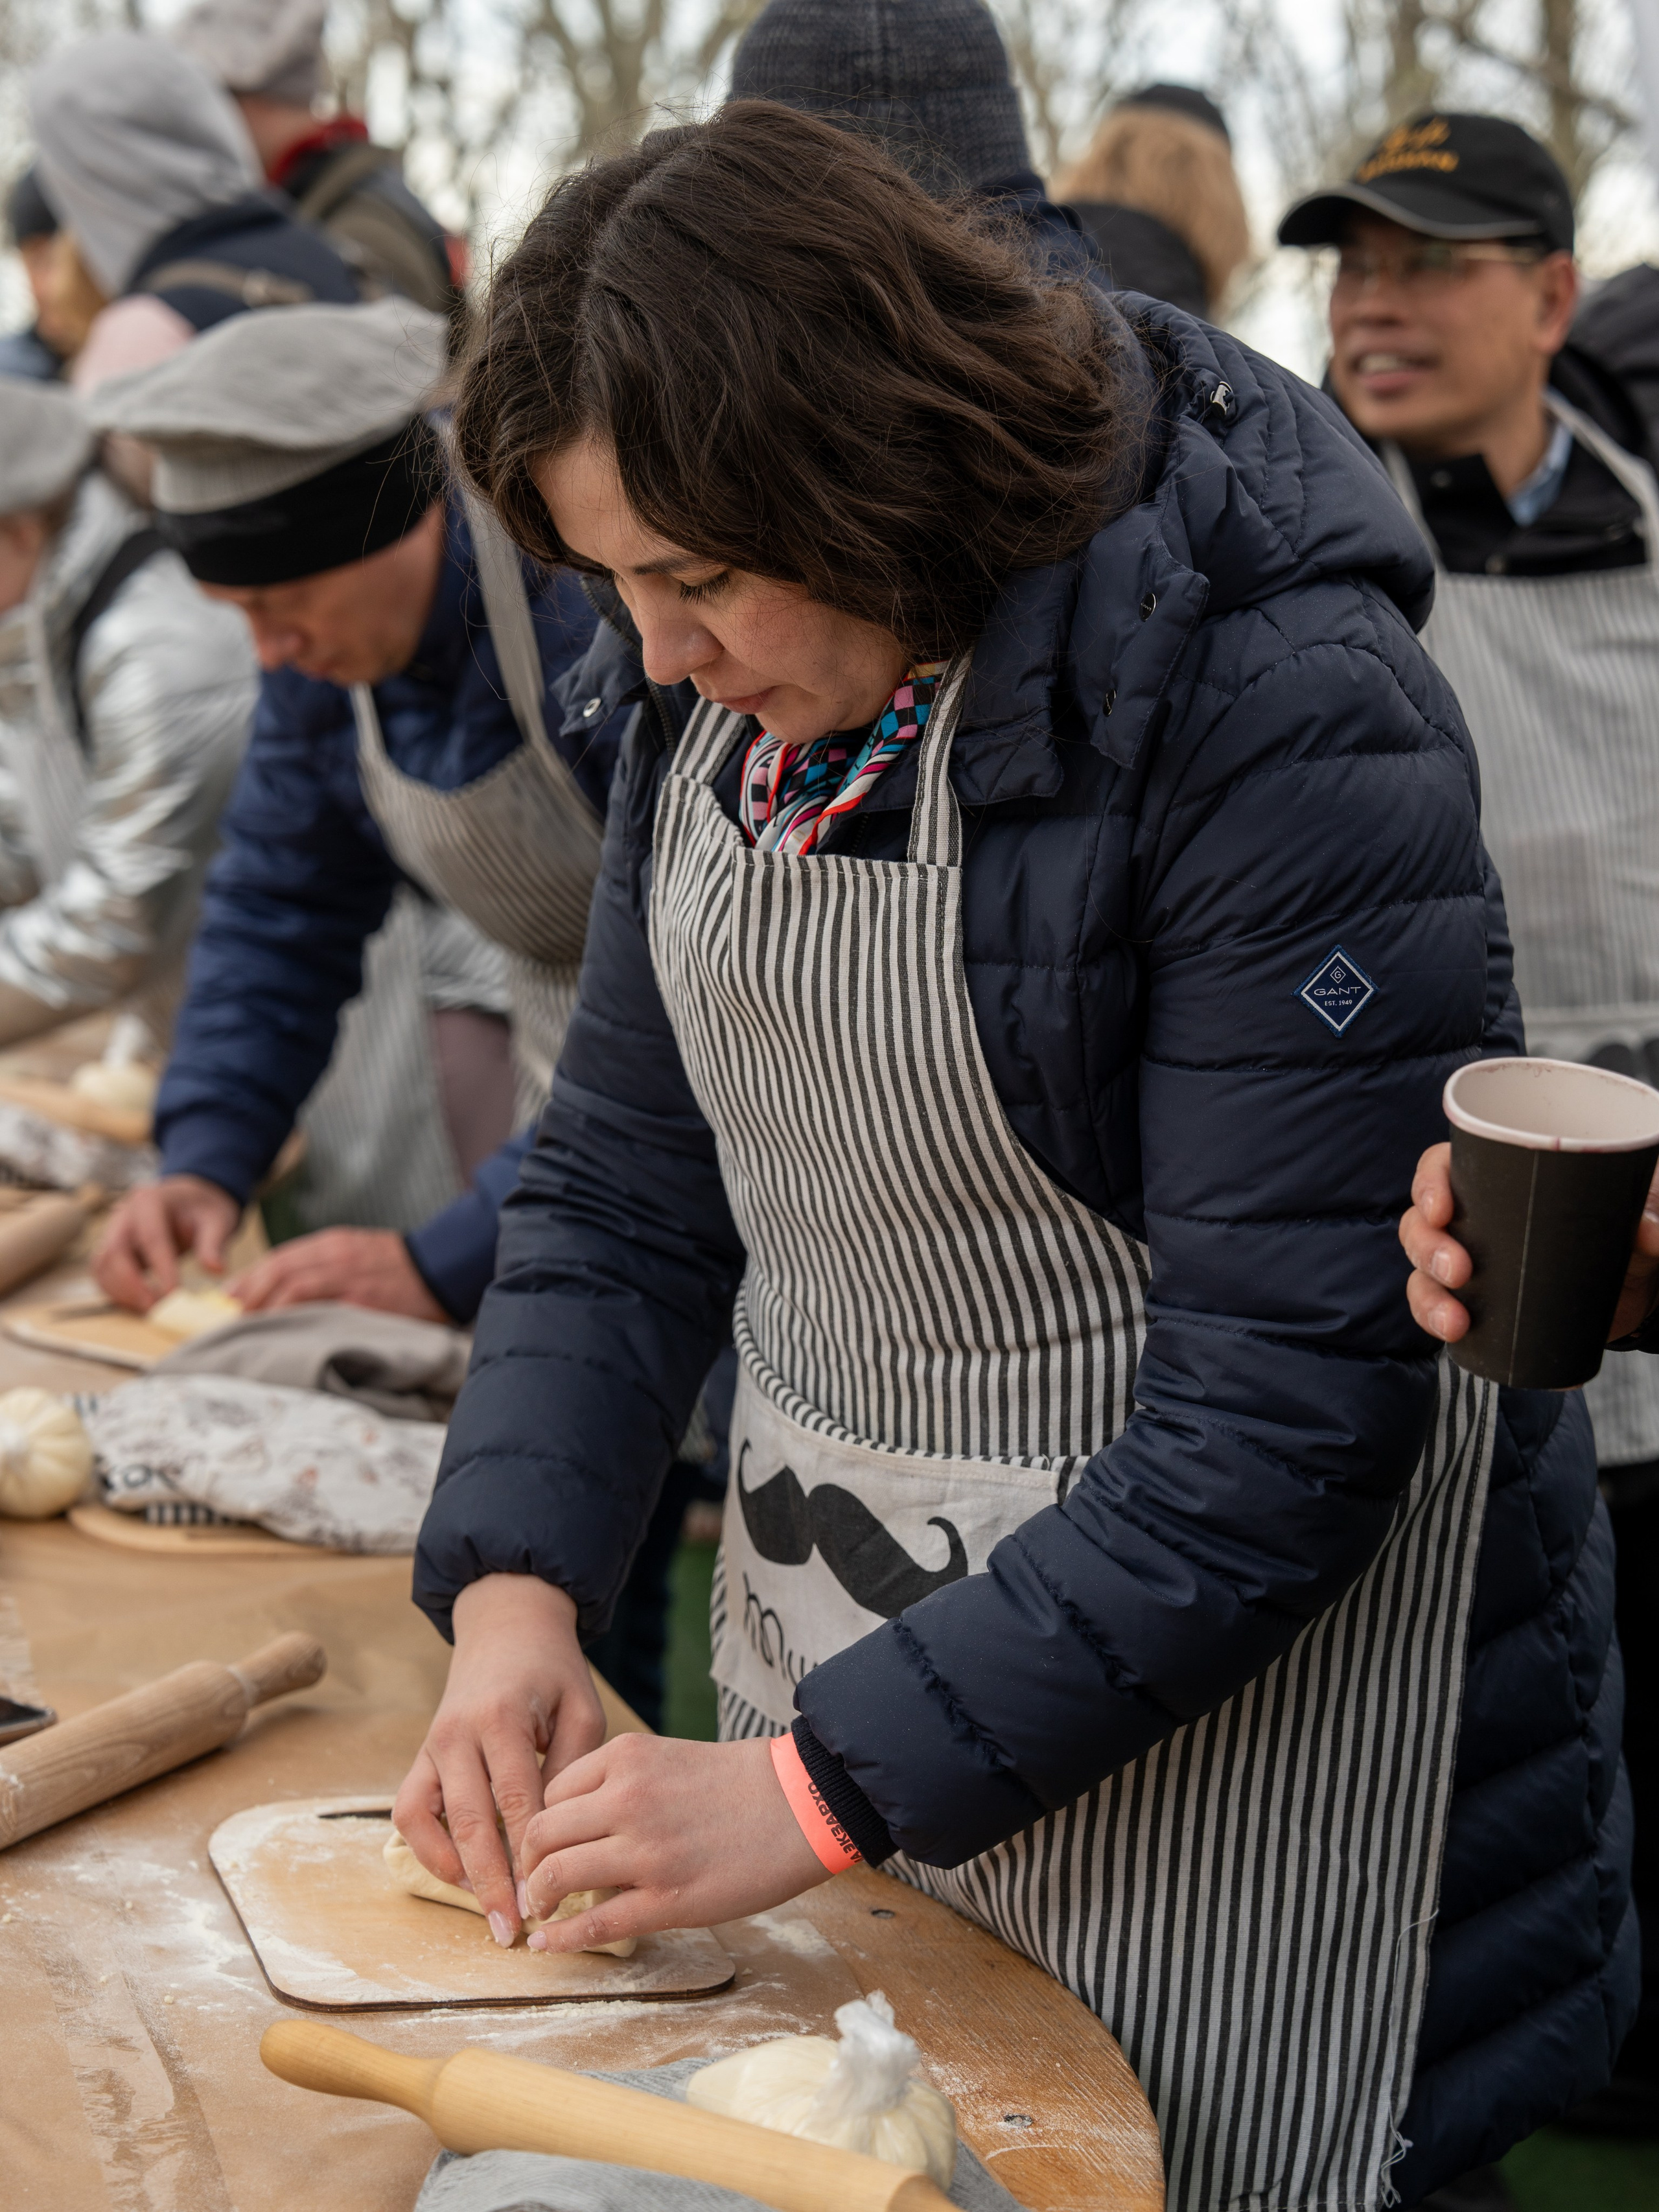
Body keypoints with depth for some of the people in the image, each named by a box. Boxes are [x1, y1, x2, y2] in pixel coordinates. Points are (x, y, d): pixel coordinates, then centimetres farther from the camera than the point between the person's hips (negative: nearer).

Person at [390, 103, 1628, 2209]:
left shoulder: (1284, 720, -24)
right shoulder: (728, 689, -2)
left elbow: (1285, 1417, -24)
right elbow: (625, 1172, 4)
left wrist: (823, 1787, -23)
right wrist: (516, 1583, -10)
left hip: (1221, 1607, -6)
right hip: (825, 1569, 6)